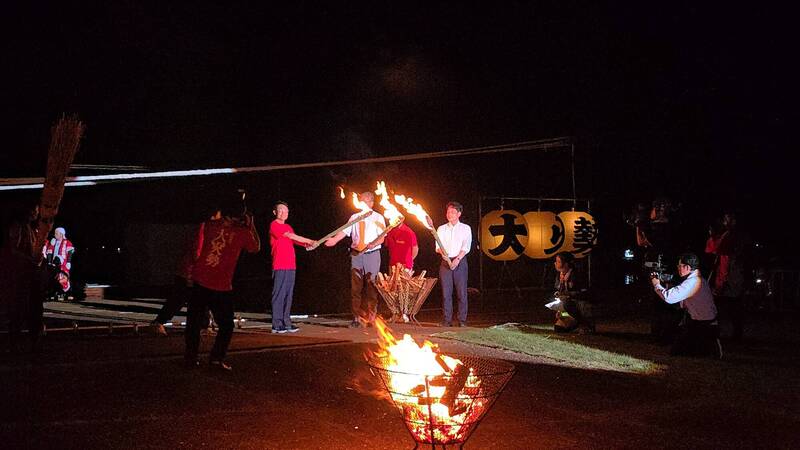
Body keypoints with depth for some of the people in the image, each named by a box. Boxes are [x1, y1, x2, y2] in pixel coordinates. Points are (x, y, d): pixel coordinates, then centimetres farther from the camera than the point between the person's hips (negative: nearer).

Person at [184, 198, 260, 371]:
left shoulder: (209, 225, 2)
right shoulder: (243, 232, -6)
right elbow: (256, 247, 12)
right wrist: (251, 225, 14)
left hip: (200, 282, 3)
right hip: (221, 287, -3)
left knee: (194, 323, 12)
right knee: (226, 326, 11)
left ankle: (190, 357, 10)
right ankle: (217, 357, -2)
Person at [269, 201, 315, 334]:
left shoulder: (288, 227, 21)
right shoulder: (274, 225, -3)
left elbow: (294, 240, 13)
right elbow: (290, 236, -12)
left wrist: (306, 243, -8)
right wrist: (308, 241, -11)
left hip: (290, 266, 7)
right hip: (279, 266, -7)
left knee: (288, 295, 7)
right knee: (279, 294, -7)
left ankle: (286, 323, 11)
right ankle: (277, 324, -5)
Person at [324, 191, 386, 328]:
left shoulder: (378, 218, 2)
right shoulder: (354, 217, 10)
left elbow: (382, 237, -5)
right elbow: (345, 231, -1)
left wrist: (373, 244, -26)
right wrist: (334, 240, -19)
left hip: (372, 254, -2)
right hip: (356, 254, 3)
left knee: (371, 287, 0)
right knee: (356, 287, 2)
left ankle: (371, 317, 8)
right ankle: (357, 318, 7)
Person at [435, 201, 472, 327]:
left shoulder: (465, 228, 8)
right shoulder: (441, 229, 14)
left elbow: (466, 246, -3)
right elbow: (438, 246, 5)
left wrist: (457, 259, -16)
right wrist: (442, 252, -18)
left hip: (460, 261, -2)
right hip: (445, 262, 2)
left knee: (461, 292, -4)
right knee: (446, 292, 0)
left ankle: (462, 320, 0)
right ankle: (447, 320, 5)